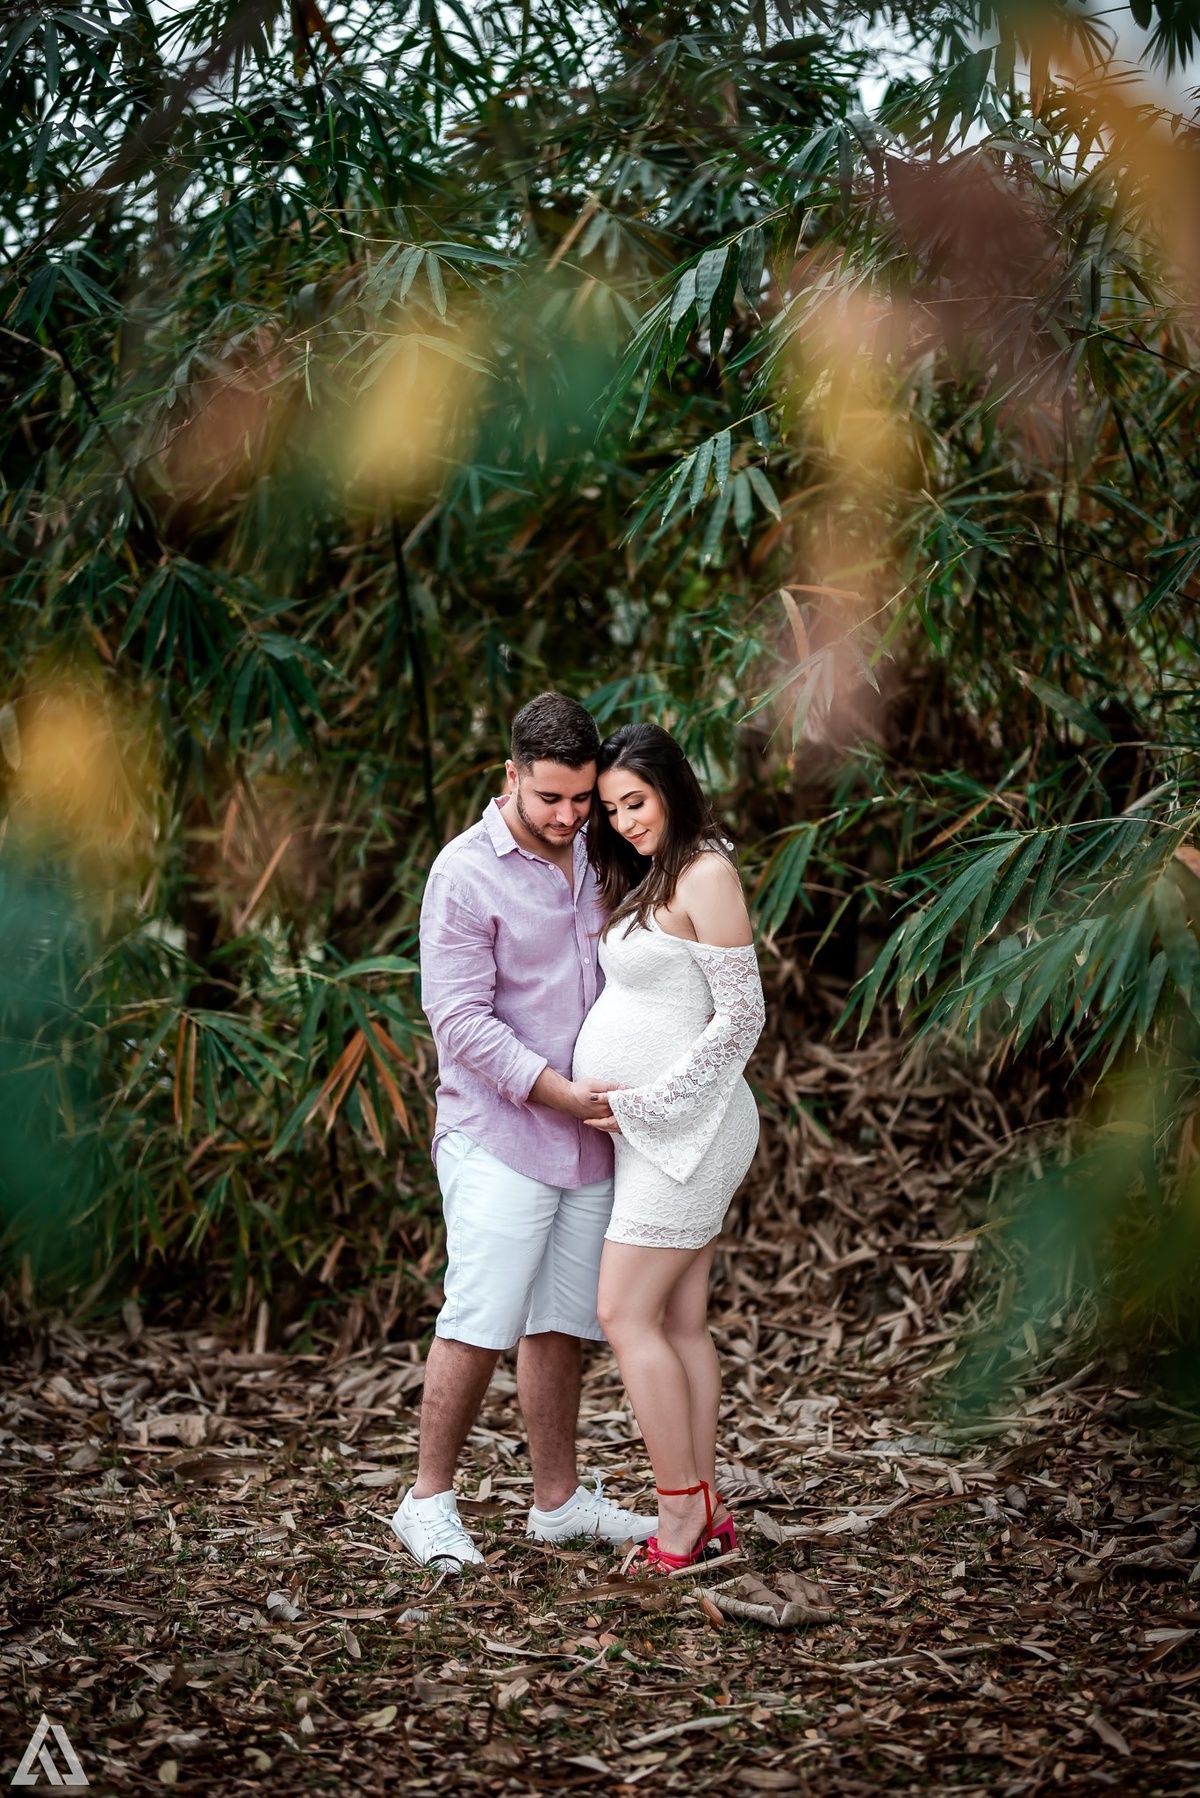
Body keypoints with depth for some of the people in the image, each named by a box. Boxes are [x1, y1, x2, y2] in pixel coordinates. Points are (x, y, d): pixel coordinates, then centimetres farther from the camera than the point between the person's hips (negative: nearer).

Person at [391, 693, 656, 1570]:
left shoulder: (594, 857, 11)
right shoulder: (467, 872, -9)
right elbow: (460, 1018, -15)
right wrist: (559, 1091, -20)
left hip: (587, 1137, 6)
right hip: (500, 1134, -6)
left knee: (561, 1324, 11)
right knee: (480, 1321, -9)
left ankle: (559, 1499, 19)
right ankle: (431, 1501, 2)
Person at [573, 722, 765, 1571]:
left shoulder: (706, 874, -14)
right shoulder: (651, 878, 15)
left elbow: (742, 1015, -16)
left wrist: (643, 1103, -16)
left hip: (683, 1123, -9)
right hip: (656, 1128, 9)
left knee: (627, 1315, -9)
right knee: (682, 1321, 8)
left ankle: (683, 1513, -5)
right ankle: (706, 1515, 12)